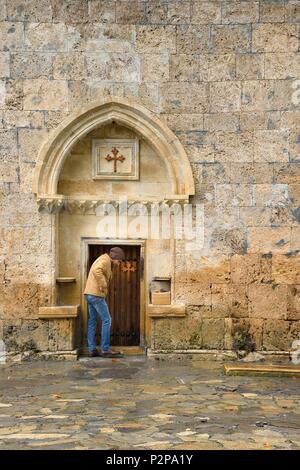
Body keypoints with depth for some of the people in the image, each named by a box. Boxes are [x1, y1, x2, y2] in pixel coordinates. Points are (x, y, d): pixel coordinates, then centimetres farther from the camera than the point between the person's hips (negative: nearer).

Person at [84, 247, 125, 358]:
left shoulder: (102, 260, 20)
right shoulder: (105, 260, -11)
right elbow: (96, 271, -30)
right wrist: (103, 285, -23)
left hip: (90, 294, 10)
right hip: (96, 295, -10)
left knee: (92, 322, 9)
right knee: (106, 320, -5)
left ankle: (92, 350, 9)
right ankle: (105, 350, -4)